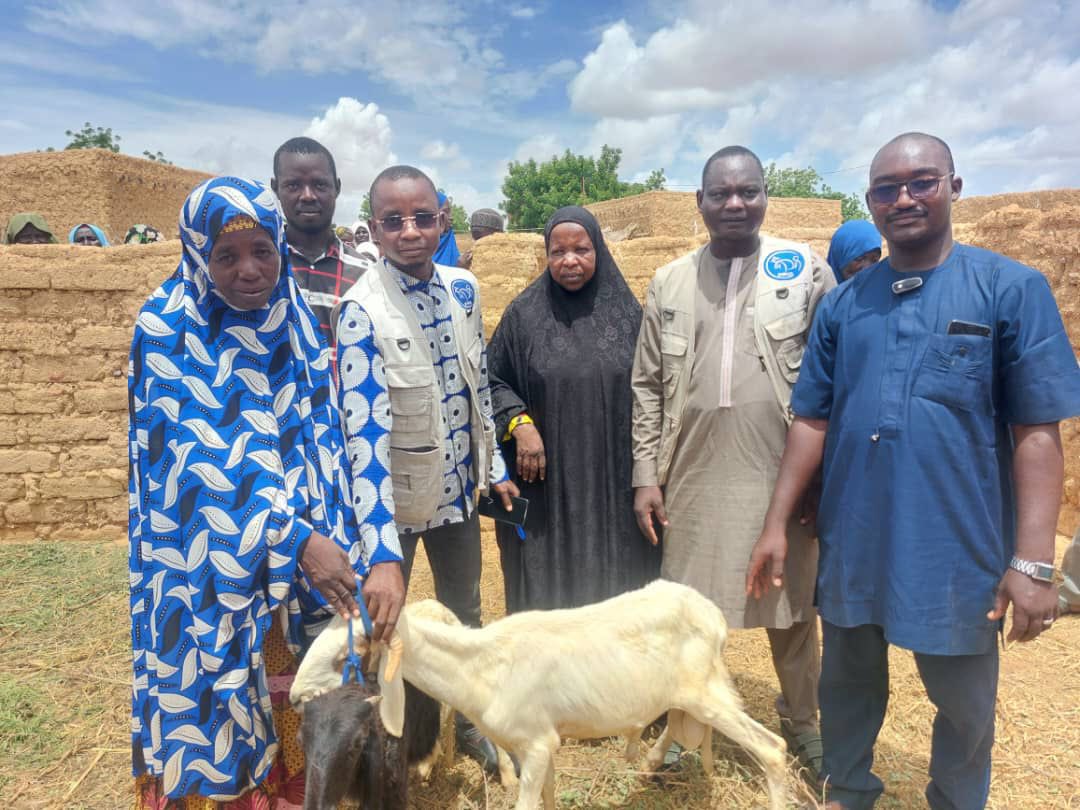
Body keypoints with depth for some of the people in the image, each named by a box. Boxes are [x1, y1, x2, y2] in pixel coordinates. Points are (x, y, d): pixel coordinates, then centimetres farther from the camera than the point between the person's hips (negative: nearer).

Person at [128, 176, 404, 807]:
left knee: (300, 717, 14)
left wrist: (381, 557, -17)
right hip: (209, 570, -2)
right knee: (218, 718, 10)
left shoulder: (301, 326, -1)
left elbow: (343, 445, -7)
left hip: (310, 565, 3)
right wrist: (297, 538, -27)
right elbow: (208, 459, -17)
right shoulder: (167, 330, -8)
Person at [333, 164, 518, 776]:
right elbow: (365, 429, -25)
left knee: (465, 611, 22)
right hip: (395, 495, -5)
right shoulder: (362, 310, -21)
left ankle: (468, 722, 46)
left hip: (457, 485, 5)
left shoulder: (463, 288, -3)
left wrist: (494, 466, 10)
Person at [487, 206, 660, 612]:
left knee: (615, 583, 10)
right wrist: (519, 423, -13)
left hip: (615, 481, 1)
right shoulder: (524, 313, -1)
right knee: (546, 585, 7)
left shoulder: (627, 311, 2)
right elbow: (492, 380, 5)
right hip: (546, 482, -1)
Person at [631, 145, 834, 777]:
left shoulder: (806, 269, 0)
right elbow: (648, 387, 7)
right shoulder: (670, 283, 6)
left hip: (783, 474, -1)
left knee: (792, 606, 13)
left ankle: (801, 718, 38)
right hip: (694, 475, 2)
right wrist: (645, 475, 2)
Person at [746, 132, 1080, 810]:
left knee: (964, 703, 16)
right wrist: (777, 525, 2)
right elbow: (813, 422, 5)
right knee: (849, 684, 21)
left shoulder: (1012, 289, -6)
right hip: (851, 545, 3)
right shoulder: (842, 304, 3)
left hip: (959, 548, -3)